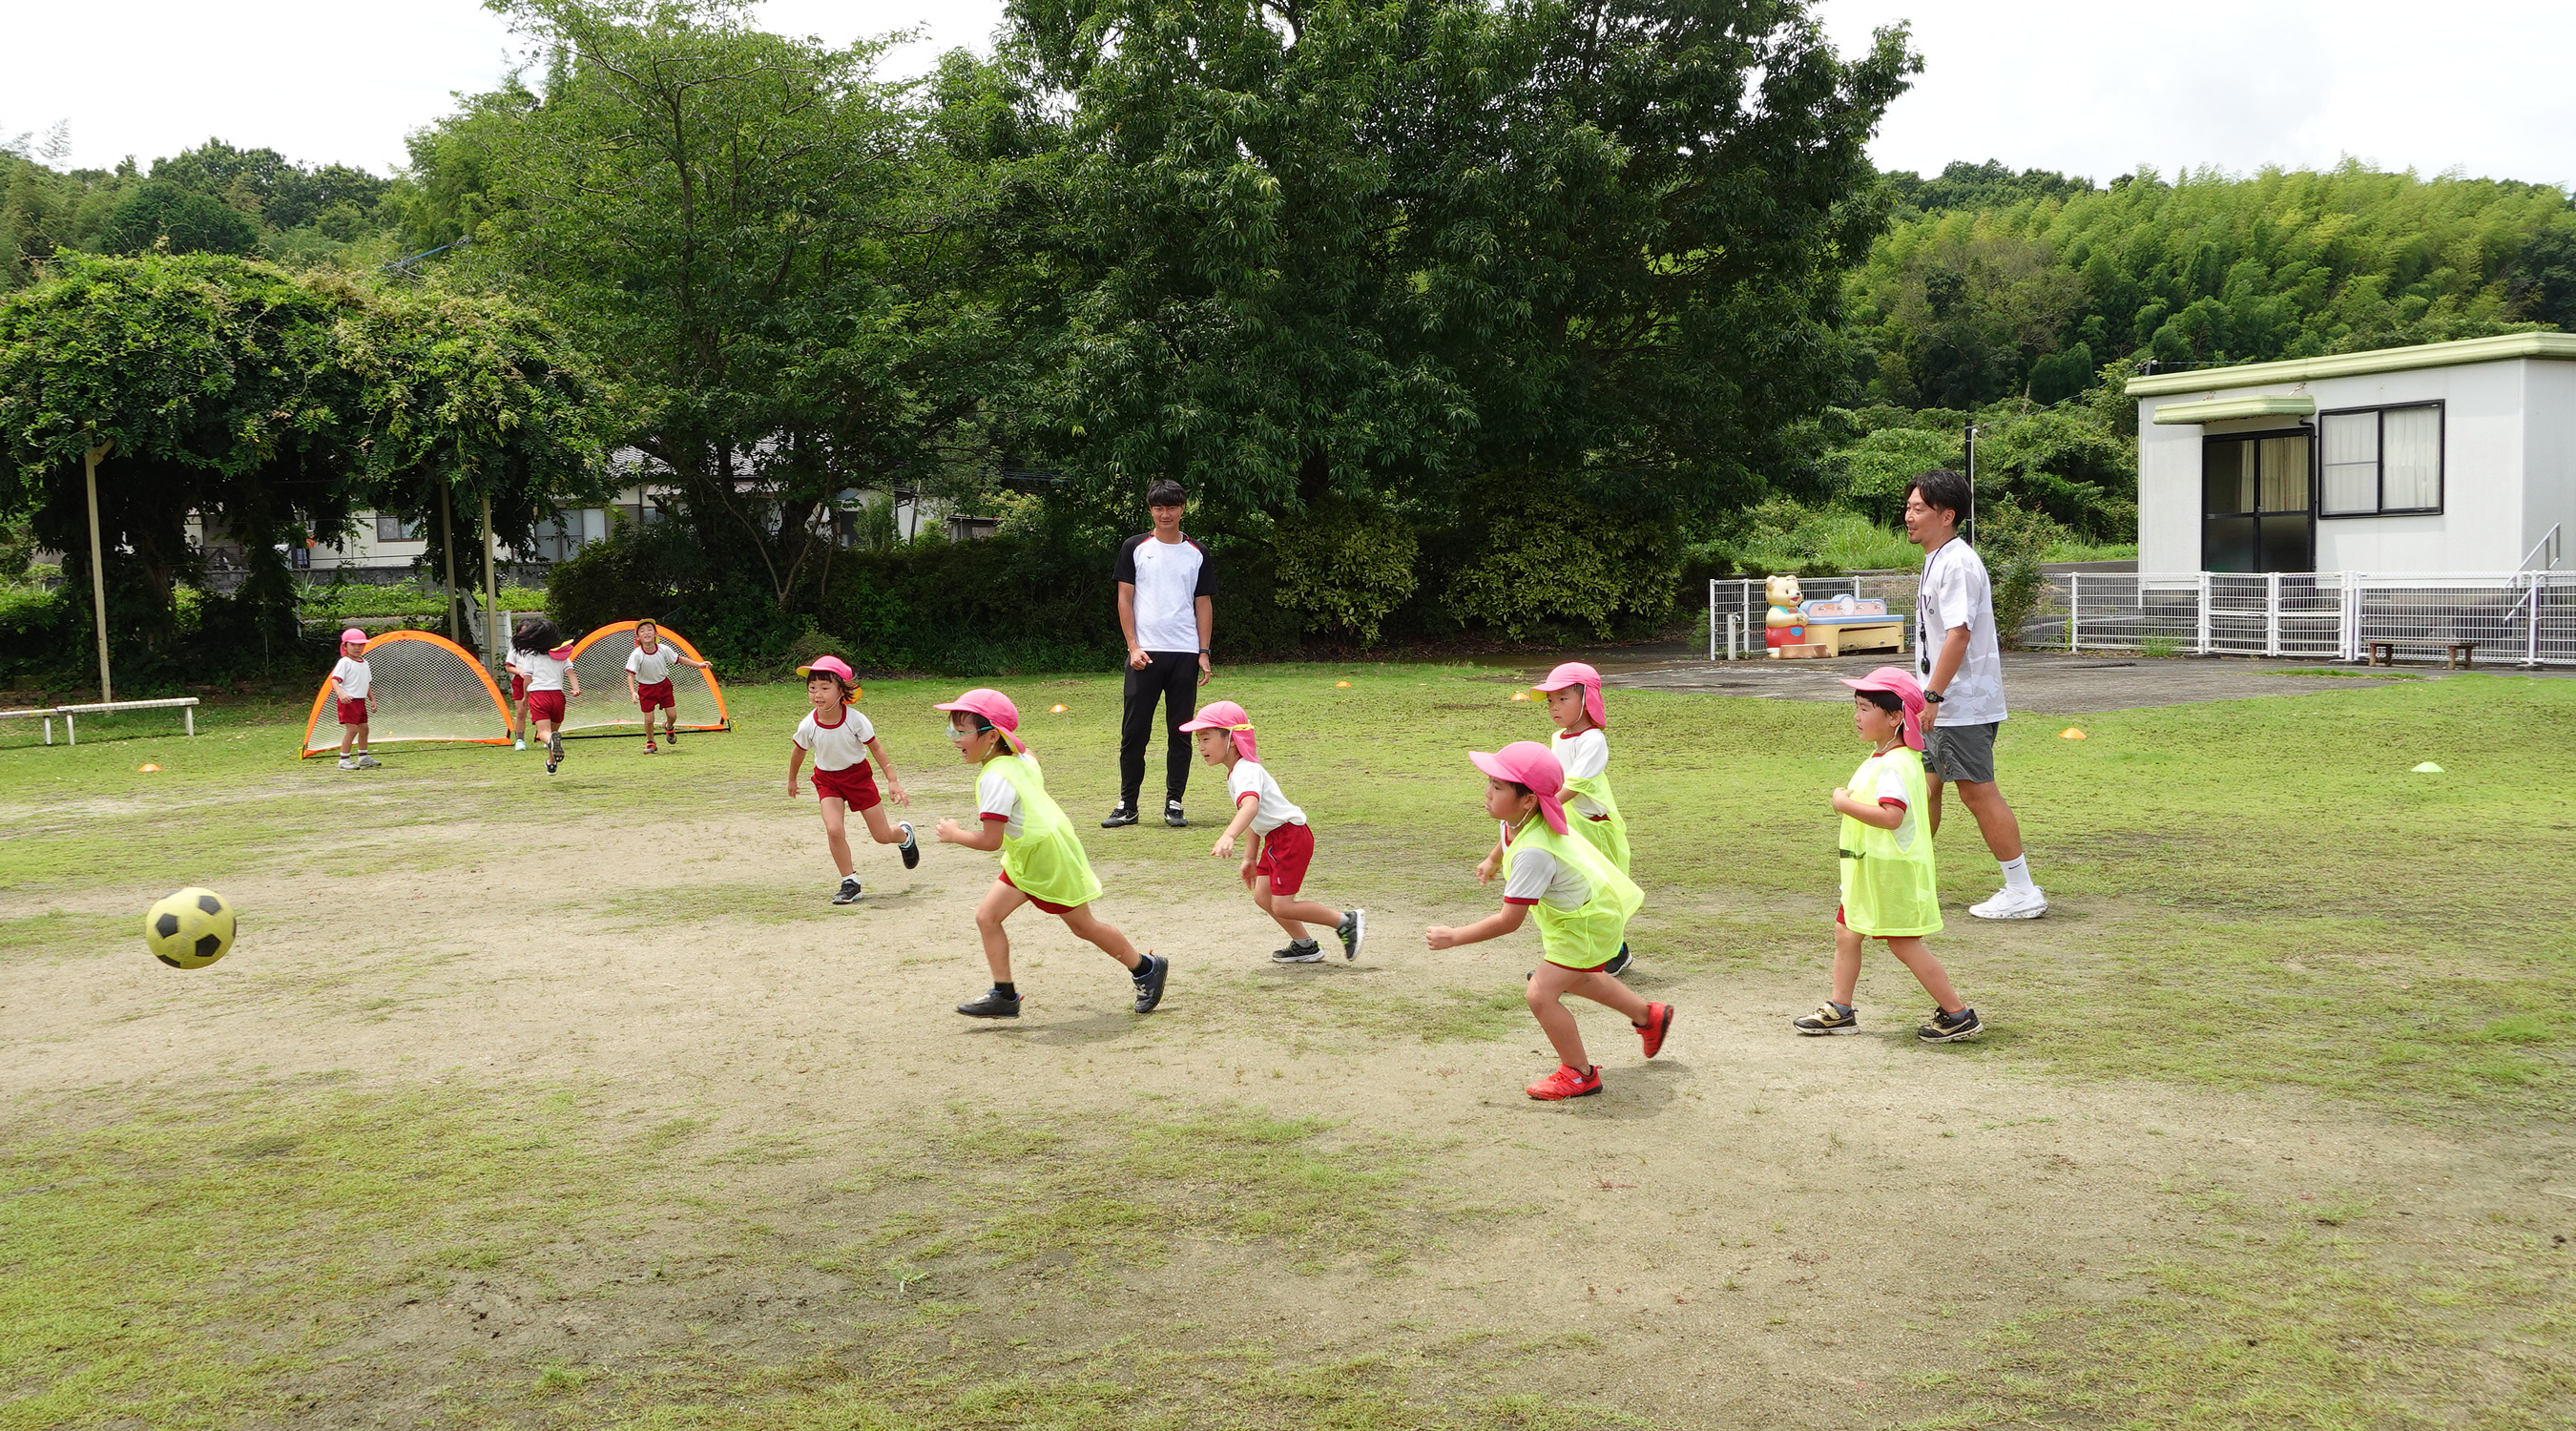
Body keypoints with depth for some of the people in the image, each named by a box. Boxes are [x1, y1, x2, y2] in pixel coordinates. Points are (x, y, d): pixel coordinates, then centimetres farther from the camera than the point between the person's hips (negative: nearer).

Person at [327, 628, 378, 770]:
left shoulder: (364, 663, 14)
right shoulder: (344, 662, -10)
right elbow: (334, 680, -19)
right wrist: (340, 693, -36)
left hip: (360, 700, 9)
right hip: (348, 701, -9)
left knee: (364, 728, 16)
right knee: (352, 729, -14)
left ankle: (363, 757, 29)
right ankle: (344, 760, -10)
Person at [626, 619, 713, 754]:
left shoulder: (664, 649, -13)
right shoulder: (636, 655, -22)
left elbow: (679, 659, 1)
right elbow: (630, 675, -21)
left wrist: (698, 665, -3)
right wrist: (633, 692, -35)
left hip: (663, 684, 2)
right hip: (646, 688, -2)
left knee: (672, 715, 0)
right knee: (649, 719, -4)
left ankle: (668, 727, 37)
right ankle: (650, 743, 21)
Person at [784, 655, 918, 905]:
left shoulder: (855, 720, -25)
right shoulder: (808, 726, -20)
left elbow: (875, 748, -11)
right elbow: (797, 752, 1)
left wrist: (892, 781, -9)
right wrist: (791, 780, 15)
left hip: (857, 774, -1)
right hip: (827, 779, 1)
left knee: (882, 836, 5)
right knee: (833, 829, -22)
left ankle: (904, 833, 43)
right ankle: (850, 882, -4)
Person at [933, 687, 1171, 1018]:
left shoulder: (995, 778, -27)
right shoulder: (1021, 760, 1)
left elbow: (990, 840, -29)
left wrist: (954, 835, -14)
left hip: (1050, 860, -9)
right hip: (1024, 860, 9)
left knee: (1083, 926, 7)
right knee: (986, 916, 1)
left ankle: (1148, 968, 24)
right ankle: (1004, 995, 6)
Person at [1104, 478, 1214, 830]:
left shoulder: (1197, 553, 11)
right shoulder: (1135, 548, 6)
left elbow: (1204, 604, 12)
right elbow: (1124, 599, 3)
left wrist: (1204, 653, 3)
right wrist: (1133, 647, -6)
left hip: (1185, 655, 2)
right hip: (1145, 654, -2)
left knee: (1180, 732, 4)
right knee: (1134, 732, -1)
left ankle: (1174, 804, 11)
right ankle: (1127, 805, 7)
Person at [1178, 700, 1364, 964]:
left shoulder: (1245, 772, -20)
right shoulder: (1237, 772, 13)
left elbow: (1250, 806, -42)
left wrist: (1228, 837, -58)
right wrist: (1250, 857, 26)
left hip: (1290, 836, -10)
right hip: (1275, 839, 10)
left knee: (1282, 906, -9)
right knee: (1262, 896, 12)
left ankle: (1347, 921, 2)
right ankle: (1304, 947, 23)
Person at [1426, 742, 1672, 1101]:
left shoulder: (1533, 853, -41)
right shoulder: (1518, 818, -15)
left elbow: (1508, 921, -36)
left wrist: (1454, 937, -29)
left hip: (1589, 921, -10)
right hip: (1593, 905, 10)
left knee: (1541, 994, -12)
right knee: (1575, 979, 31)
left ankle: (1580, 1074, 9)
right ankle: (1649, 1016, 53)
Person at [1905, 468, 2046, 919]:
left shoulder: (1957, 563, -16)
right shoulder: (1938, 560, 16)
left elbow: (1959, 633, -25)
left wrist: (1931, 695, -27)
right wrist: (1929, 697, 22)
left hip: (1963, 706, -10)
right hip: (1943, 705, 10)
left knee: (1978, 793, -6)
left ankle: (2023, 891, 0)